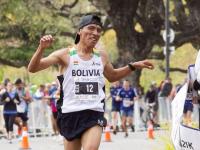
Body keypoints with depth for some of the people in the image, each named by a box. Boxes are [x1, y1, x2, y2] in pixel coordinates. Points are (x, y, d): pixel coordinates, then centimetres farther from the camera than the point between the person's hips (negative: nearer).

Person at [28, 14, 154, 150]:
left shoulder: (102, 56, 10)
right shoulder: (66, 55, -3)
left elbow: (112, 76, 31)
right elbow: (33, 68, -8)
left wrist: (134, 66, 21)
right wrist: (42, 48, -24)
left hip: (94, 114, 1)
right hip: (71, 113, -1)